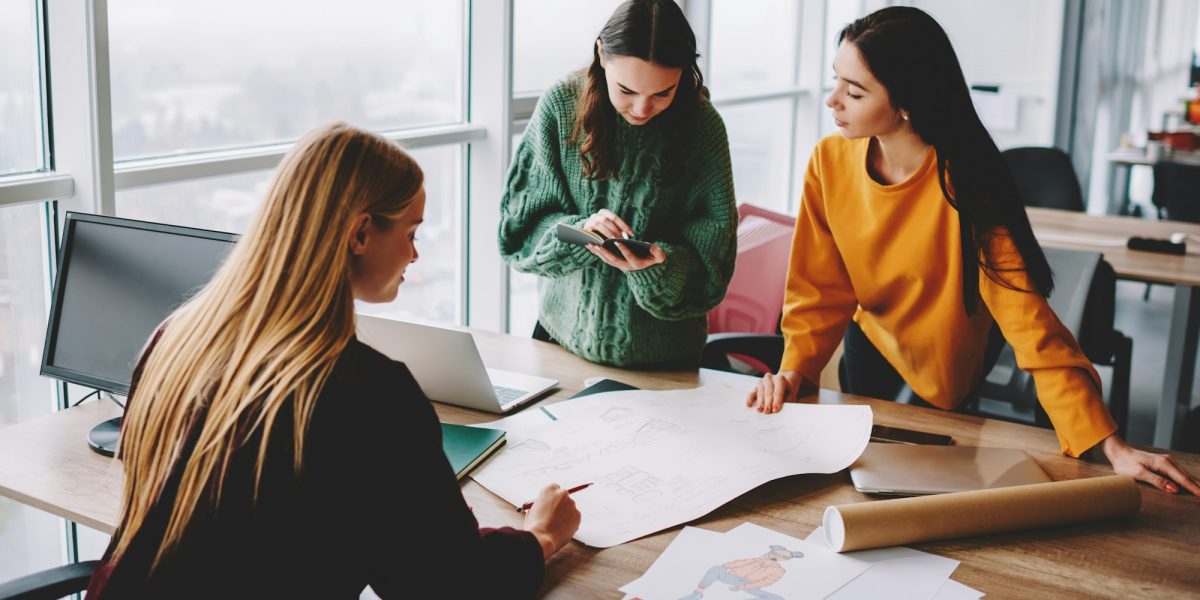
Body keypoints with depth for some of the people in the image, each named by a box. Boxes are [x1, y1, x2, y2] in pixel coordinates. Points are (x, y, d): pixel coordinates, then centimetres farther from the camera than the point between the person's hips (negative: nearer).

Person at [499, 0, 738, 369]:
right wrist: (578, 232, -28)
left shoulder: (703, 126, -15)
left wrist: (658, 266, -32)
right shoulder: (561, 104, -13)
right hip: (563, 334, 2)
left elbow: (707, 264, -12)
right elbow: (519, 226, -10)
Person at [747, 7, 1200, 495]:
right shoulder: (830, 161, -24)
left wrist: (1109, 445, -40)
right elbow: (820, 288, -14)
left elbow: (1028, 318, -37)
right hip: (871, 341, 3)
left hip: (955, 360, -3)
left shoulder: (965, 185, -35)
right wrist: (796, 369, -29)